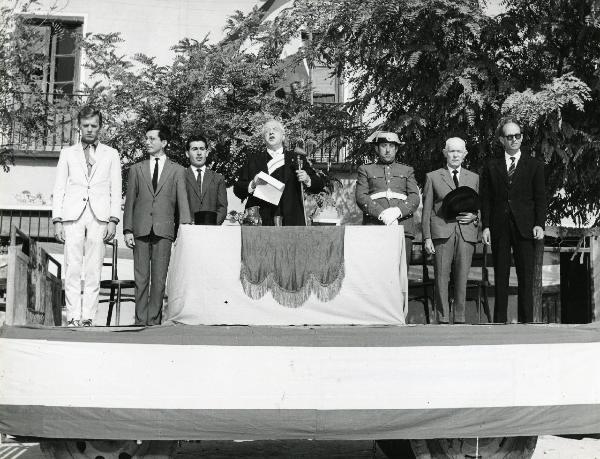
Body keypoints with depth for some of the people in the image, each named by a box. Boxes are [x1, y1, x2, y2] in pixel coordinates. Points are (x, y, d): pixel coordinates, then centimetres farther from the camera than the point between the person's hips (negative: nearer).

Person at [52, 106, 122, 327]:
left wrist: (113, 220, -2)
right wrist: (57, 221, 1)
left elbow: (115, 191, 10)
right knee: (72, 270, -5)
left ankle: (87, 317, -2)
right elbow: (59, 189, 12)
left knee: (93, 271, -4)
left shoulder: (111, 154, 15)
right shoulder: (67, 153, 16)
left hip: (99, 217, 0)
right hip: (72, 217, 0)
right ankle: (73, 317, -3)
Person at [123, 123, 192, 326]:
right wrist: (127, 230, 1)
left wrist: (185, 227, -10)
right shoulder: (136, 169, 15)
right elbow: (129, 201, 12)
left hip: (164, 230, -1)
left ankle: (154, 318, 4)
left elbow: (182, 201, 3)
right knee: (141, 278, 1)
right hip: (141, 229, 1)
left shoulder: (177, 171, 10)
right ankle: (140, 319, 5)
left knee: (159, 278, -2)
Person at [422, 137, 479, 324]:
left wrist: (474, 216, -2)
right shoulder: (432, 177, 11)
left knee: (462, 279, -1)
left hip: (466, 233, 2)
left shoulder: (474, 178, 18)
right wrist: (427, 237, -2)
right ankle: (443, 320, 1)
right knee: (441, 279, -4)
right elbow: (426, 210, 7)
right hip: (441, 233, -2)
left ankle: (459, 320, 6)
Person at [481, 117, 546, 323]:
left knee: (526, 277, -2)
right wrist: (486, 226, -2)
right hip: (499, 228, 1)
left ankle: (526, 320, 2)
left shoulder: (535, 165, 9)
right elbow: (486, 199, 8)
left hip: (524, 227, -1)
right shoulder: (491, 167, 11)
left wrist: (539, 224, -7)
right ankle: (500, 319, 8)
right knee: (500, 277, 4)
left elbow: (540, 198, 5)